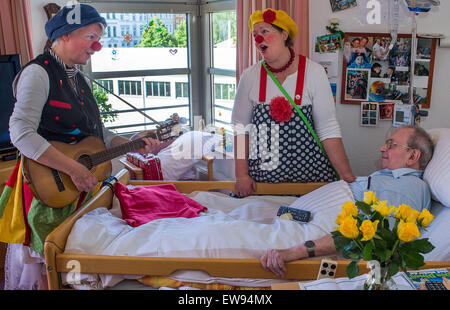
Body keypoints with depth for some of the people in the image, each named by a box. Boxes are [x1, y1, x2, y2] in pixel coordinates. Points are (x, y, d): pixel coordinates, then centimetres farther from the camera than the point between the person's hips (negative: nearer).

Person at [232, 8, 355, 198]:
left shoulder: (314, 72, -4)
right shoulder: (250, 76, 1)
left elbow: (328, 130, -7)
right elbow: (240, 127, 3)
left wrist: (347, 177, -11)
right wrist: (242, 175, -2)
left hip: (309, 173, -1)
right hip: (262, 178, 1)